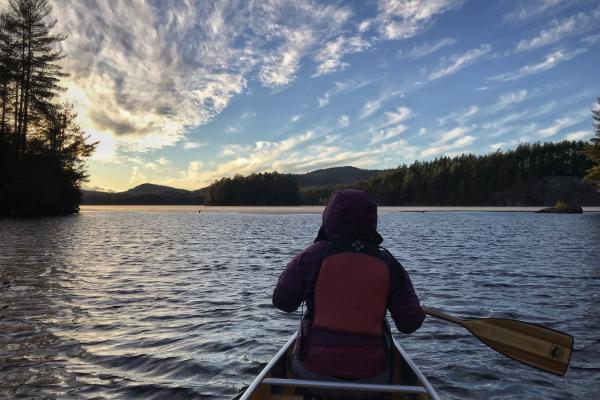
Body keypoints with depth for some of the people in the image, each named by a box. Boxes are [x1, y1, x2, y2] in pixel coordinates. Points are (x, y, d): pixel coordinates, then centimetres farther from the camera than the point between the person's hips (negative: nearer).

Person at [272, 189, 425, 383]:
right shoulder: (388, 263, -5)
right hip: (370, 374, 2)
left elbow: (282, 301, -1)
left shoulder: (312, 256, -10)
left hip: (313, 369, -1)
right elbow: (410, 324, -4)